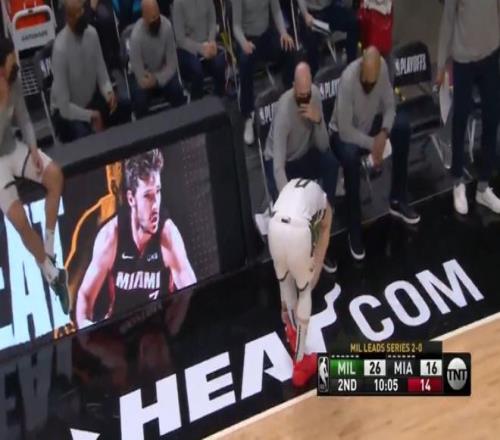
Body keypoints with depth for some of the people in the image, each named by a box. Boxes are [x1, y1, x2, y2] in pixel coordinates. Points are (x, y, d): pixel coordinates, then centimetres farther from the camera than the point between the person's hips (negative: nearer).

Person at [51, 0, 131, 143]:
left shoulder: (91, 33, -9)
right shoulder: (60, 48, -28)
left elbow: (102, 73, 2)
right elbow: (64, 106, -25)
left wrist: (109, 92, -17)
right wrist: (90, 115, -25)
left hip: (91, 100, 7)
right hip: (68, 111, -7)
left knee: (124, 105, -17)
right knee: (85, 135, -34)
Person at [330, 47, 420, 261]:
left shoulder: (382, 67, -18)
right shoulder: (348, 79, -34)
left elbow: (389, 105, -7)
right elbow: (345, 131, -30)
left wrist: (383, 133, -23)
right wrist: (372, 144, -26)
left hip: (370, 125, 6)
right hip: (345, 134, -6)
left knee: (403, 125, -17)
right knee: (350, 156, -36)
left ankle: (398, 201, -3)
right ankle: (354, 231, -25)